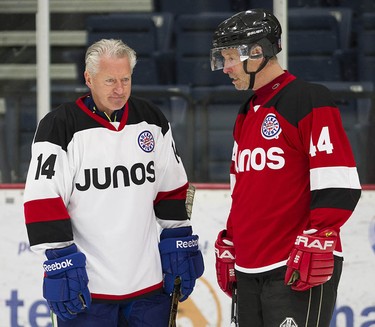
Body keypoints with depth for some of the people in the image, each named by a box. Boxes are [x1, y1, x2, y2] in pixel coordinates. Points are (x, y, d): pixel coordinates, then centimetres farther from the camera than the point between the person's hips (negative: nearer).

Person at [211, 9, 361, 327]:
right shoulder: (247, 115, 19)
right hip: (249, 271, 8)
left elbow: (339, 185, -15)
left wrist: (316, 242, -20)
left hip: (297, 270, -8)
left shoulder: (309, 101, -8)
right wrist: (228, 249, 23)